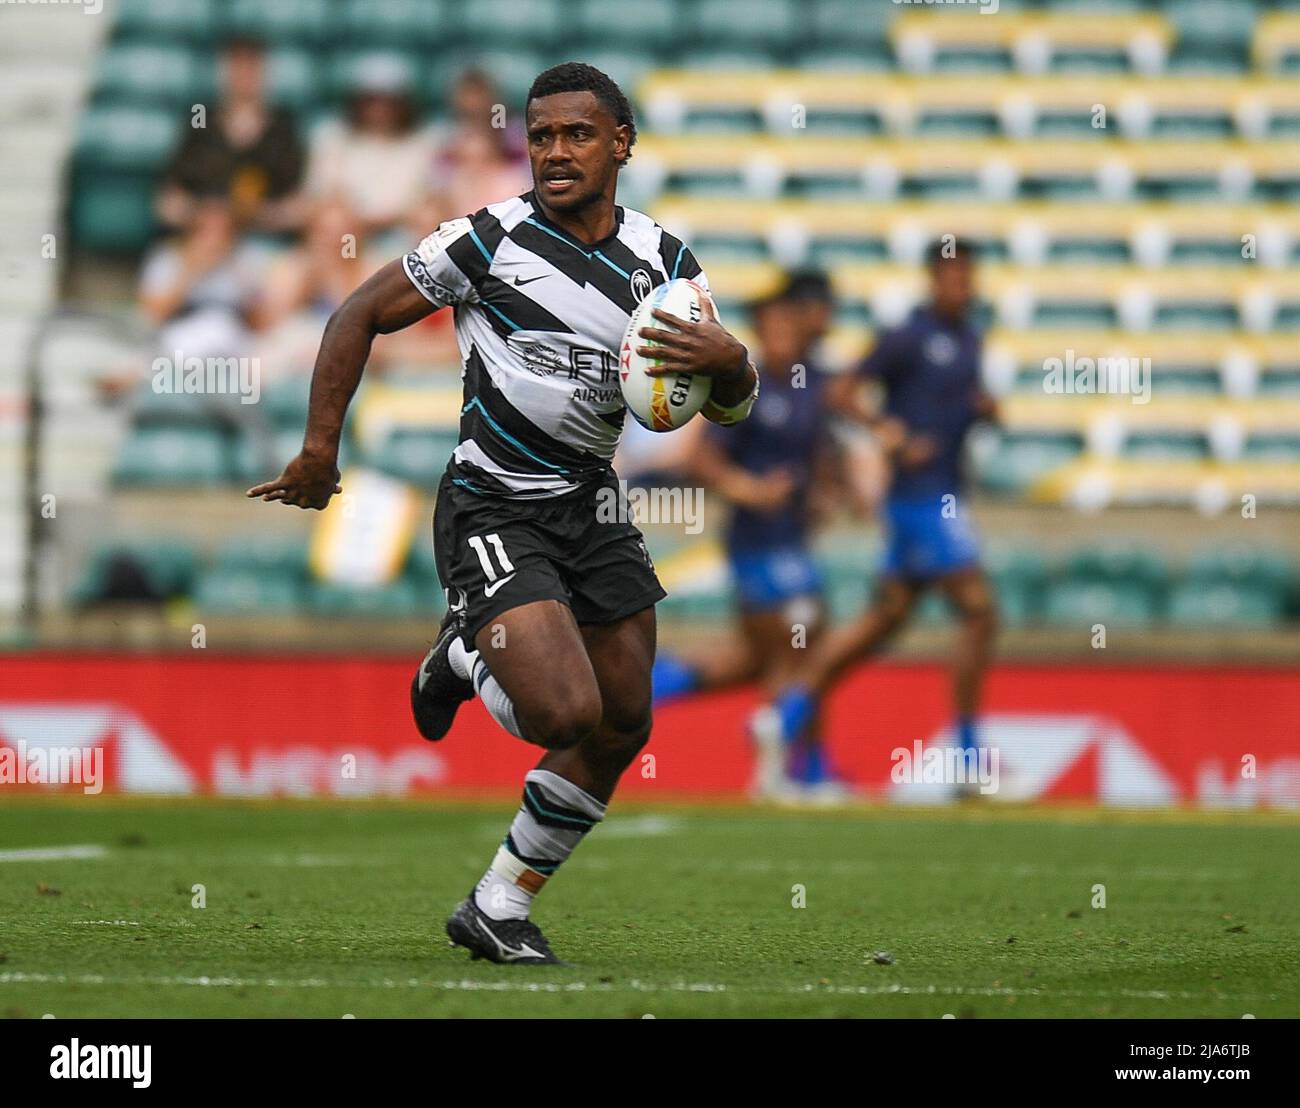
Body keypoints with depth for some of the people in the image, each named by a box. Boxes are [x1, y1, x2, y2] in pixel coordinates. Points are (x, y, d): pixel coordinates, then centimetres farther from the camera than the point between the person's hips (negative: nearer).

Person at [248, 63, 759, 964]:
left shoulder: (663, 260, 3)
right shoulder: (492, 238, -11)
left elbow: (732, 408, 4)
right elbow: (362, 315, -2)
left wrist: (729, 360, -20)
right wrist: (320, 448, -6)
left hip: (589, 503, 6)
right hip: (493, 512, -6)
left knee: (624, 726, 4)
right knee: (565, 714, -21)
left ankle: (499, 909, 19)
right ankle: (467, 658, 15)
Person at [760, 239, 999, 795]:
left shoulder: (969, 338, 14)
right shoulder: (908, 338, -10)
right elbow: (841, 392, -11)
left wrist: (983, 406, 6)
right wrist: (887, 428, -25)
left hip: (946, 494, 9)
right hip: (922, 495, -9)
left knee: (885, 618, 11)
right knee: (979, 613, -10)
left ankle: (788, 710, 16)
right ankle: (970, 756, -4)